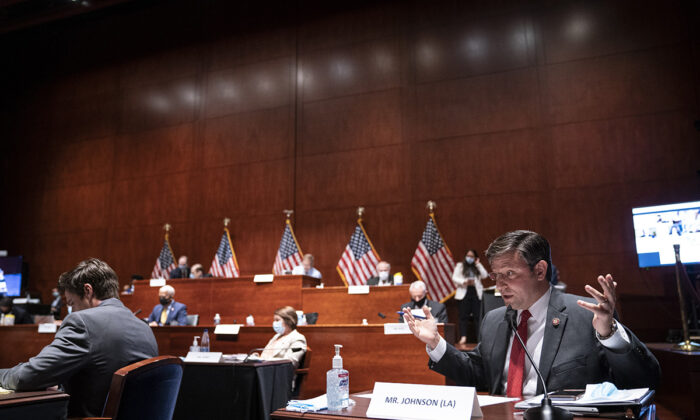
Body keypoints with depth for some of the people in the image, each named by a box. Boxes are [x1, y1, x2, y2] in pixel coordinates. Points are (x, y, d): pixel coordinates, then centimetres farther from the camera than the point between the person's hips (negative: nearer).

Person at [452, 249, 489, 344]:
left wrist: (478, 264, 0)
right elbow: (454, 278, 3)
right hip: (464, 293, -1)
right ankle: (463, 337, -7)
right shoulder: (460, 265, 12)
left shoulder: (478, 267, 16)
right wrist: (464, 282, -13)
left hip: (476, 293, 1)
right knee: (463, 316, -5)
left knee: (477, 316, -3)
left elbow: (485, 275, 0)